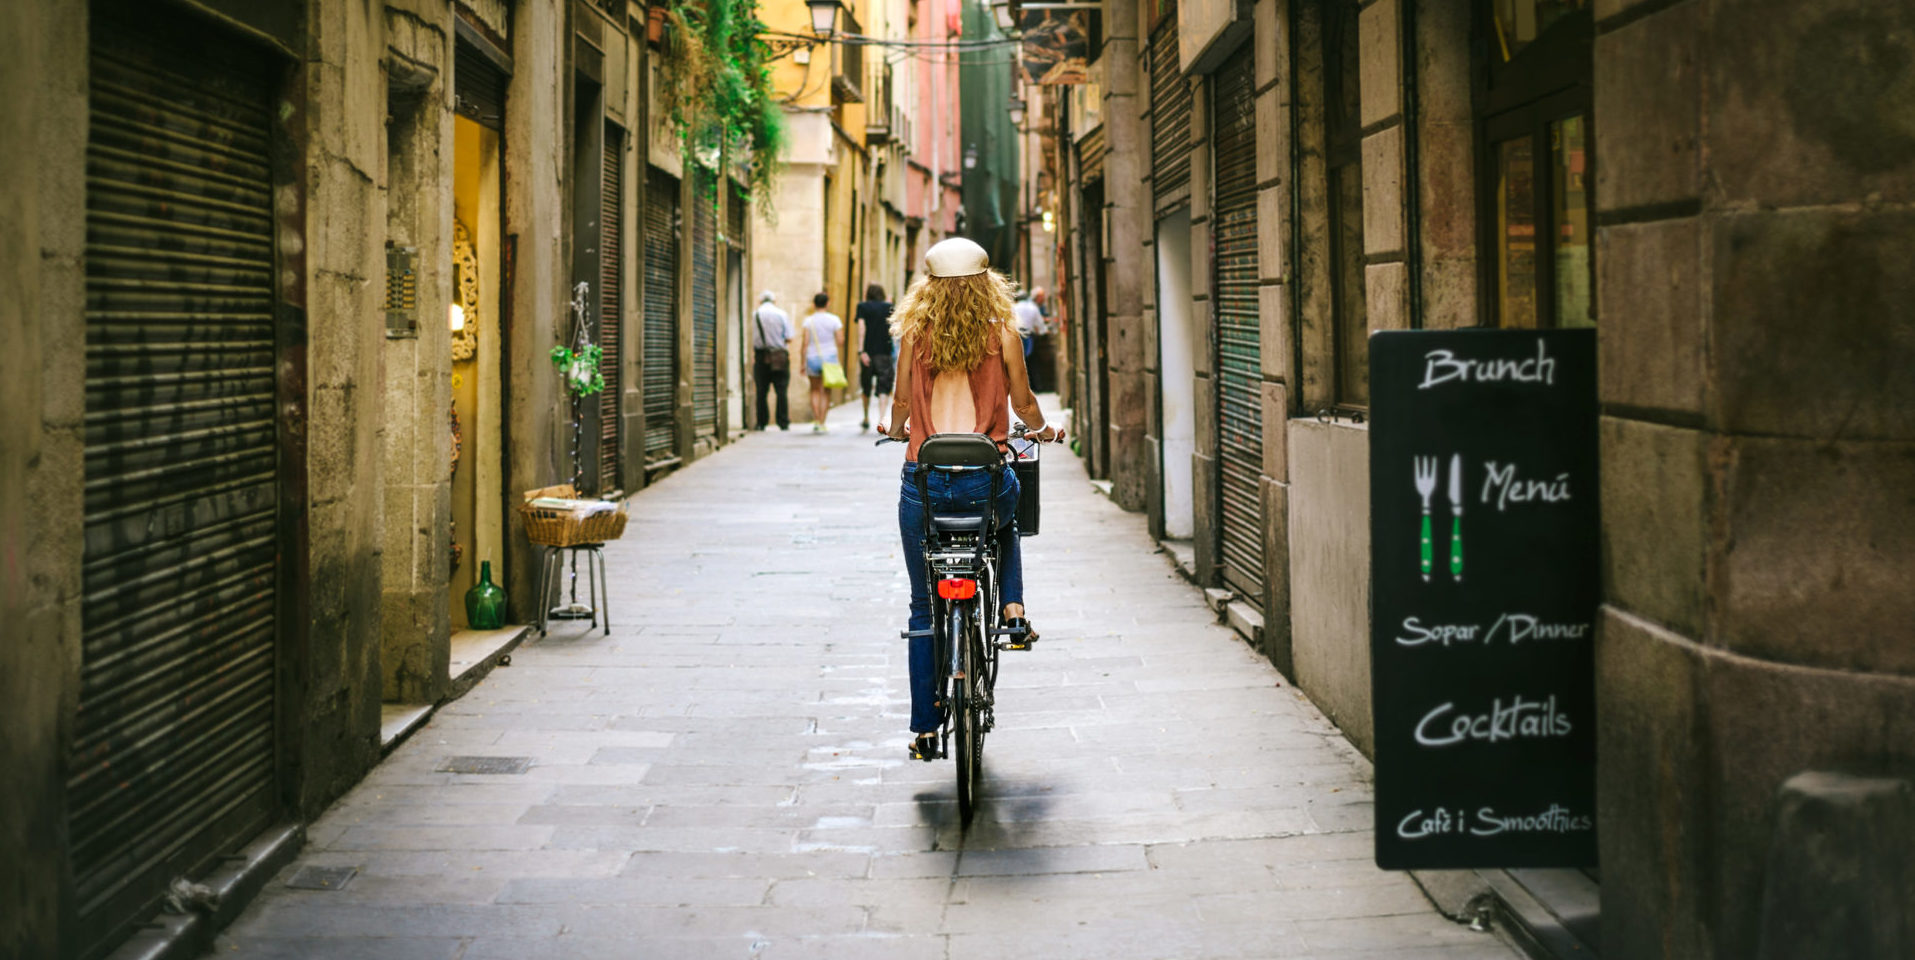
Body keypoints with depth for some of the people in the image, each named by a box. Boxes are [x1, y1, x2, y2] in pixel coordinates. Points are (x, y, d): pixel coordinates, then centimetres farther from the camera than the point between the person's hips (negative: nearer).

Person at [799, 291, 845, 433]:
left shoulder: (809, 321, -3)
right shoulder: (834, 319, -2)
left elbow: (805, 343, -6)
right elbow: (840, 341, -6)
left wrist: (803, 363, -1)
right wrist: (839, 358, 9)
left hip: (812, 358, 0)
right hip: (830, 358, 0)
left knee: (815, 390, 13)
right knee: (825, 392, 6)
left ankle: (816, 421, 3)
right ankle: (821, 423, 2)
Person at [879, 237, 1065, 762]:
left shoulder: (914, 334, 1)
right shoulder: (1001, 333, 0)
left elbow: (902, 402, 6)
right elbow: (1023, 403, 5)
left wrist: (895, 428, 29)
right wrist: (1043, 430, 28)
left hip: (925, 480, 0)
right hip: (985, 481, 0)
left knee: (924, 607, 11)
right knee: (1006, 519, 39)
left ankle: (924, 728, 11)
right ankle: (1012, 606, 19)